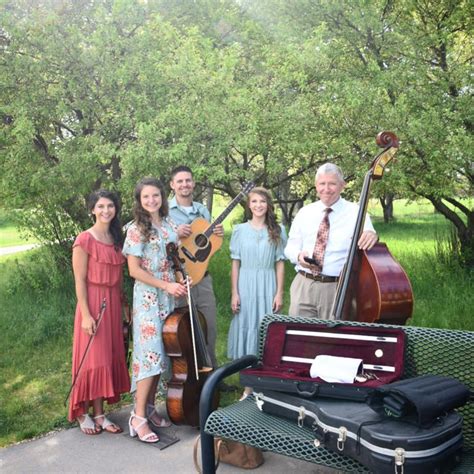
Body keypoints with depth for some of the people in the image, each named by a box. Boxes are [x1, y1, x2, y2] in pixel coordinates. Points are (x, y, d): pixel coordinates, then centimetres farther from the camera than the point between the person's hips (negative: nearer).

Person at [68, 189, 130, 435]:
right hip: (93, 303, -6)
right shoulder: (85, 240, -11)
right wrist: (86, 314, -17)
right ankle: (82, 413, 20)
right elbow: (80, 280, -13)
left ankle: (99, 414, 22)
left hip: (113, 304, 7)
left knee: (109, 358, 10)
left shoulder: (116, 239, 9)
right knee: (92, 359, 2)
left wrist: (122, 306, 10)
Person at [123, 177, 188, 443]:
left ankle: (150, 407, 23)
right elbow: (134, 270, -12)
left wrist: (180, 283, 2)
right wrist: (166, 285, -15)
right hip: (149, 298, -6)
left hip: (170, 298, 6)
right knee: (151, 353, -9)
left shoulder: (169, 225, 10)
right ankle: (138, 416, -1)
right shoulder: (137, 229, -7)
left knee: (164, 353, 10)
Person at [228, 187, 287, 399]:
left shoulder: (277, 231, 3)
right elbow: (235, 264, 3)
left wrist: (279, 293, -3)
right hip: (245, 286, 0)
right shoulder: (240, 230, 3)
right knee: (246, 331, 4)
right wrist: (234, 293, -3)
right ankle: (248, 388, 16)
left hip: (268, 287, 0)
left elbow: (280, 264, 3)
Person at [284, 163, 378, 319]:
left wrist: (372, 237, -35)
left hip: (338, 289, -2)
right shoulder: (304, 212, 8)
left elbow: (367, 245, -12)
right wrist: (299, 255, -13)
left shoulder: (357, 213, -1)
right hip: (303, 287, 3)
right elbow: (291, 247, 9)